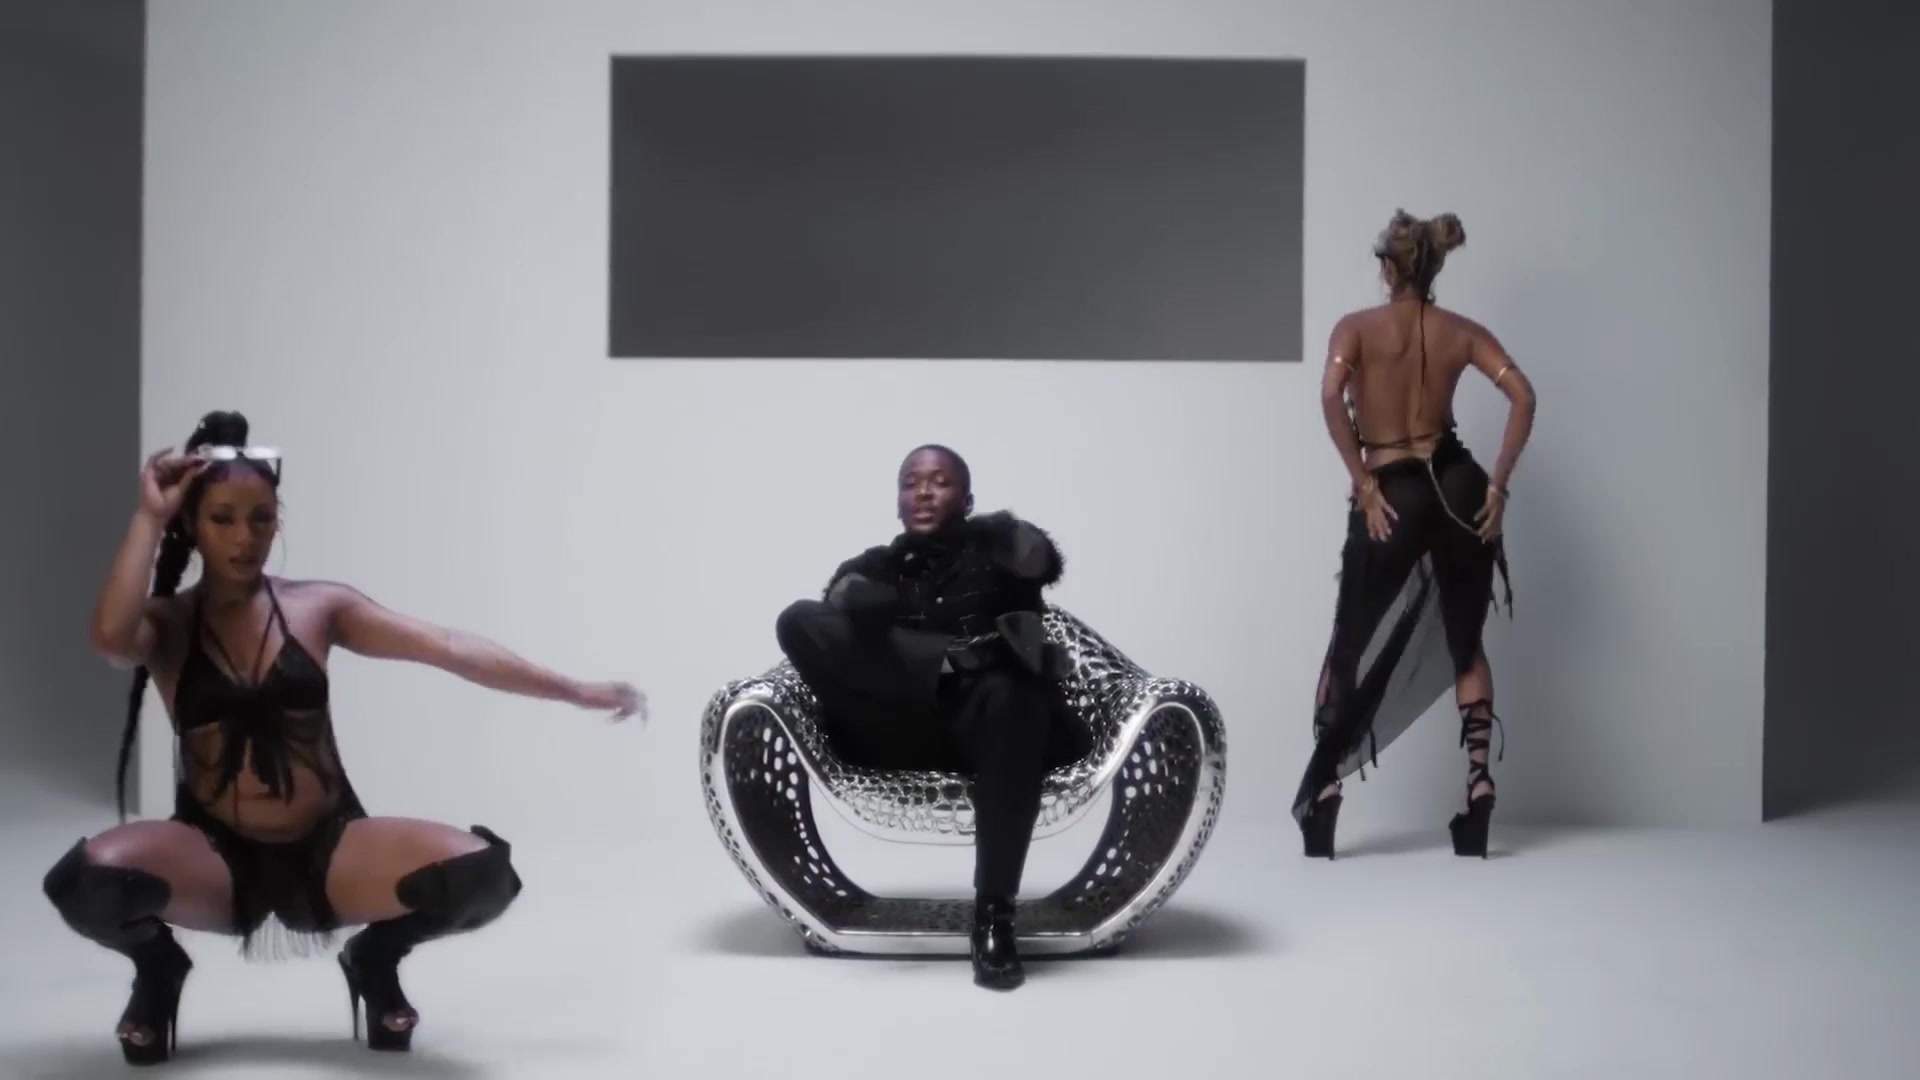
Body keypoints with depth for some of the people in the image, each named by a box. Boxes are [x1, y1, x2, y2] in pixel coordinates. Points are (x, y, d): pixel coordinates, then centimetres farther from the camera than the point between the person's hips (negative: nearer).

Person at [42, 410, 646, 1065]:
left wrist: (579, 692, -6)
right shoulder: (167, 624, 0)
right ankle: (159, 970, 5)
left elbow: (449, 649, -2)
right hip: (218, 861, -1)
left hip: (327, 850, 1)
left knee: (483, 872, -26)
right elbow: (110, 639, -25)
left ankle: (374, 963, 9)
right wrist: (149, 517, -16)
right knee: (86, 879, -34)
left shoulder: (318, 608, 3)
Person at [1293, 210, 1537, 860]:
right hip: (1457, 489, 3)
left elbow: (1331, 396, -20)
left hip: (1389, 496, -3)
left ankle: (1322, 797, 2)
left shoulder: (1357, 328, -3)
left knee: (1353, 648, 8)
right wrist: (1496, 487, -5)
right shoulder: (1462, 333, 4)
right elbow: (1522, 396, -7)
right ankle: (1479, 786, 8)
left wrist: (1363, 485, -14)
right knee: (1466, 647, 16)